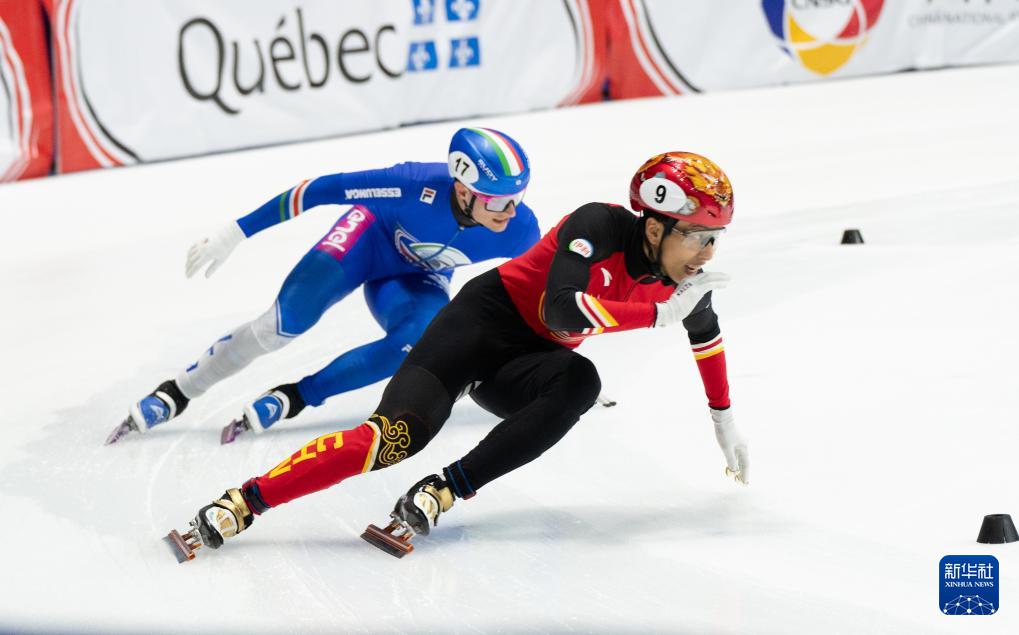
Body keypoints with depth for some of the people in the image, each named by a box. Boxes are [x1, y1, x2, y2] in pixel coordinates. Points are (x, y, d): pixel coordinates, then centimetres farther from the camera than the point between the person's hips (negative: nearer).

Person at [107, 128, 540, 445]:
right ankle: (175, 394, -5)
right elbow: (322, 191, -30)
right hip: (371, 236, -3)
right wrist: (235, 234, -27)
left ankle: (291, 399, -15)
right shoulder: (419, 188, -39)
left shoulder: (520, 231, -30)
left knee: (417, 344, -29)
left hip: (418, 277, 3)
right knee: (288, 320, -23)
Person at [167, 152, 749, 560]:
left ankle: (443, 493, -30)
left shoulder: (687, 271, -5)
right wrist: (658, 313, -37)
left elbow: (705, 332, 17)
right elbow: (561, 311, -38)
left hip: (526, 364, 6)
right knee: (396, 435, -26)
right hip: (486, 319, -6)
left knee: (580, 383, -31)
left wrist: (725, 419, 22)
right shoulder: (599, 227, -24)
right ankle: (242, 503, -21)